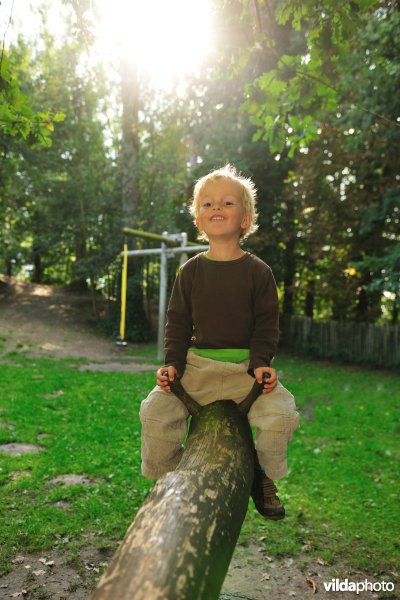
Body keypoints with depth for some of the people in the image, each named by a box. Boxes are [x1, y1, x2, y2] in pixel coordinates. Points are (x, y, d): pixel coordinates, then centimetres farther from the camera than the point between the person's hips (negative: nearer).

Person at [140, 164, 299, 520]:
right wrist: (172, 363, -4)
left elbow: (267, 323, 2)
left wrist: (261, 362, -14)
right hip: (197, 364, 2)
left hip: (245, 365, -1)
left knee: (281, 414, -22)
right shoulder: (191, 271, 6)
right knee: (154, 412, -14)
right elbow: (177, 320, 9)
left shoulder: (258, 271, 1)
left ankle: (262, 474, 10)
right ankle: (169, 477, 15)